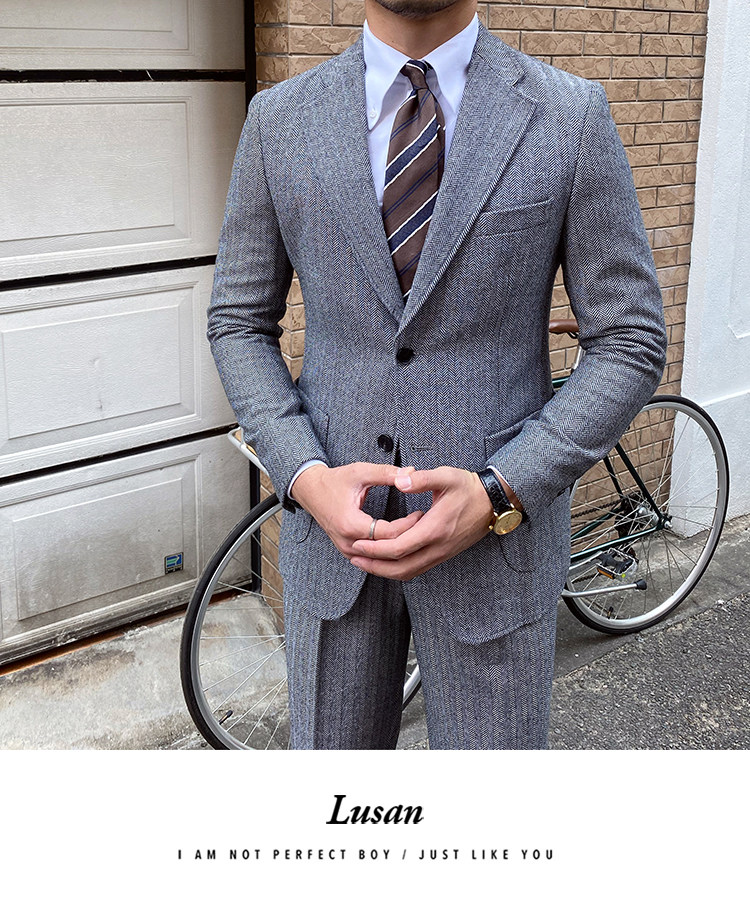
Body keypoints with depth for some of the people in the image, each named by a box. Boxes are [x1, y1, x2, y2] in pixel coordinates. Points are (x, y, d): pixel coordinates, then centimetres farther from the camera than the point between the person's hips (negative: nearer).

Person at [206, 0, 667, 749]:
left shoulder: (572, 116, -6)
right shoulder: (279, 118, -1)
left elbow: (629, 343, -4)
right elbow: (239, 322, 5)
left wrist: (498, 495, -16)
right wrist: (306, 477, -12)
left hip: (496, 533, -1)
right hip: (332, 522, 2)